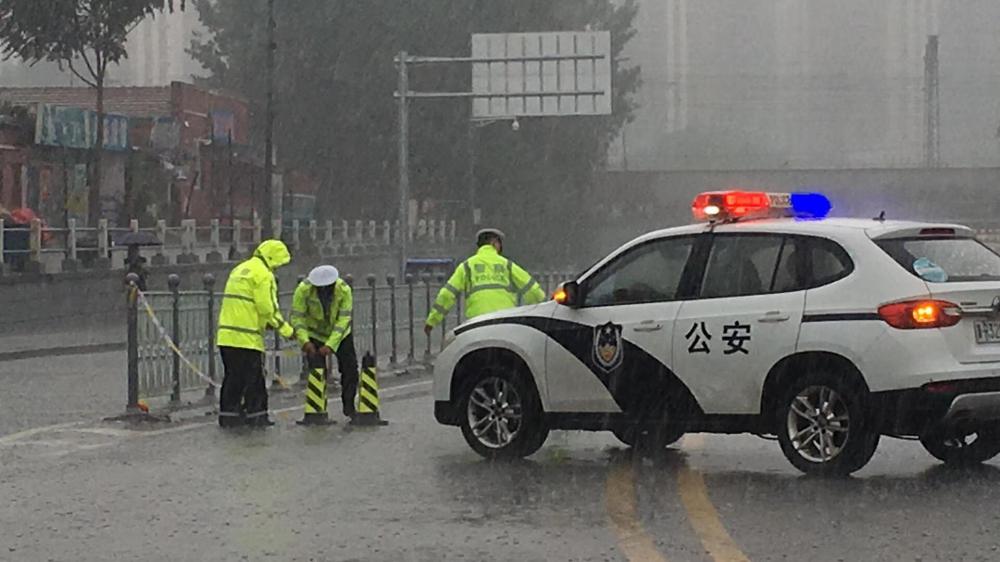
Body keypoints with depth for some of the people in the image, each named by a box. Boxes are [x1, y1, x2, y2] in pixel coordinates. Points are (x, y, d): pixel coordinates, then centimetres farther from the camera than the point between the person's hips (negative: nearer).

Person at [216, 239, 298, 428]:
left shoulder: (240, 270, 20)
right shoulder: (263, 275, -9)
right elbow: (268, 308, -13)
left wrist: (267, 323, 19)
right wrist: (286, 330, -2)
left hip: (227, 334, 8)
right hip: (247, 337, -8)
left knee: (233, 376, 12)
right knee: (254, 378, -1)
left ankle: (228, 414, 14)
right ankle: (256, 415, 1)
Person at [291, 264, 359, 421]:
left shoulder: (344, 290, -27)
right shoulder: (303, 289, -27)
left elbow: (343, 320, -27)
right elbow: (297, 317, -24)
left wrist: (330, 345, -35)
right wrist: (305, 341, -37)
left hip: (340, 334, 1)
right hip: (314, 334, -1)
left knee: (350, 369, 2)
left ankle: (349, 406, 18)